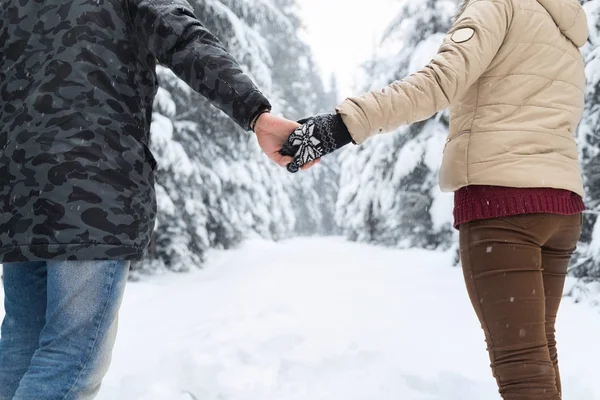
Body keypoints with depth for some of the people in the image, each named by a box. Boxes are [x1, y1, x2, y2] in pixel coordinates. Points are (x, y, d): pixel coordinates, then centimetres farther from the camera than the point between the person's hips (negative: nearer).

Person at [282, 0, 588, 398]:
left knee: (520, 359, -9)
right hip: (562, 205, 8)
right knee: (539, 346, 18)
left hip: (502, 198, -8)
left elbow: (440, 80, -16)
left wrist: (345, 123, -22)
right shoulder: (566, 40, 25)